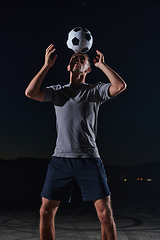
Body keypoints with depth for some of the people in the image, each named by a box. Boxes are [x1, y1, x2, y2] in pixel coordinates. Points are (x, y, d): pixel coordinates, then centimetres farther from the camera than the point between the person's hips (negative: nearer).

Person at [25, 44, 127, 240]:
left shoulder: (95, 90, 9)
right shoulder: (57, 91, 13)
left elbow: (120, 86, -9)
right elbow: (30, 92, -2)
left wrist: (102, 64, 2)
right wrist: (47, 65, 0)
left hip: (89, 159, -1)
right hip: (60, 158, 2)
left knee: (105, 213, -4)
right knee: (46, 211, 3)